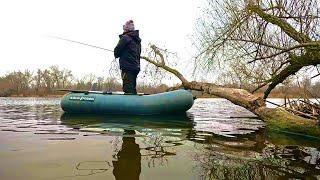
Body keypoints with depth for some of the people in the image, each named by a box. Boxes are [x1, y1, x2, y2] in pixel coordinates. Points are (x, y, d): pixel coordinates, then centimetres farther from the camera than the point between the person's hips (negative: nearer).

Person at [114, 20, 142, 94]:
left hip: (127, 67, -8)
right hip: (136, 67, 9)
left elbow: (116, 52, -5)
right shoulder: (137, 40, 18)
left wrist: (117, 55, 13)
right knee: (133, 90, 12)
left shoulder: (125, 38, -7)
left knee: (128, 90, -9)